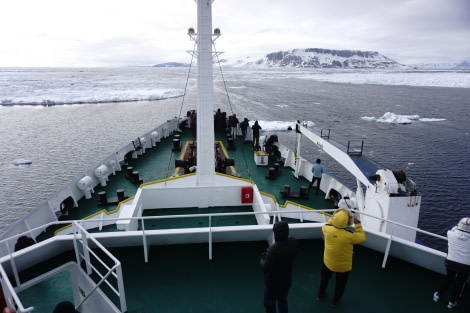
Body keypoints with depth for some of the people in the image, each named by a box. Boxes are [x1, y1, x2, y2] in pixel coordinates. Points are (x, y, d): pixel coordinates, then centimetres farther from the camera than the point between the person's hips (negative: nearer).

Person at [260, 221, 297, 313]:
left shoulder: (273, 249, -37)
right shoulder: (293, 242, -15)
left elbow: (266, 268, -27)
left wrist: (262, 259, -8)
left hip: (273, 283, -6)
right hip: (287, 280, 6)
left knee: (270, 305, 18)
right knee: (283, 301, 29)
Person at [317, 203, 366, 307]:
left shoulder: (327, 229, -26)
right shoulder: (350, 235, -35)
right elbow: (362, 238, -14)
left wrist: (336, 217, 2)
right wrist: (357, 223, -11)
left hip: (328, 262, 3)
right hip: (343, 265, -3)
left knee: (324, 278, 30)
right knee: (340, 283, 26)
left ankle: (320, 295, 52)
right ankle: (335, 301, 48)